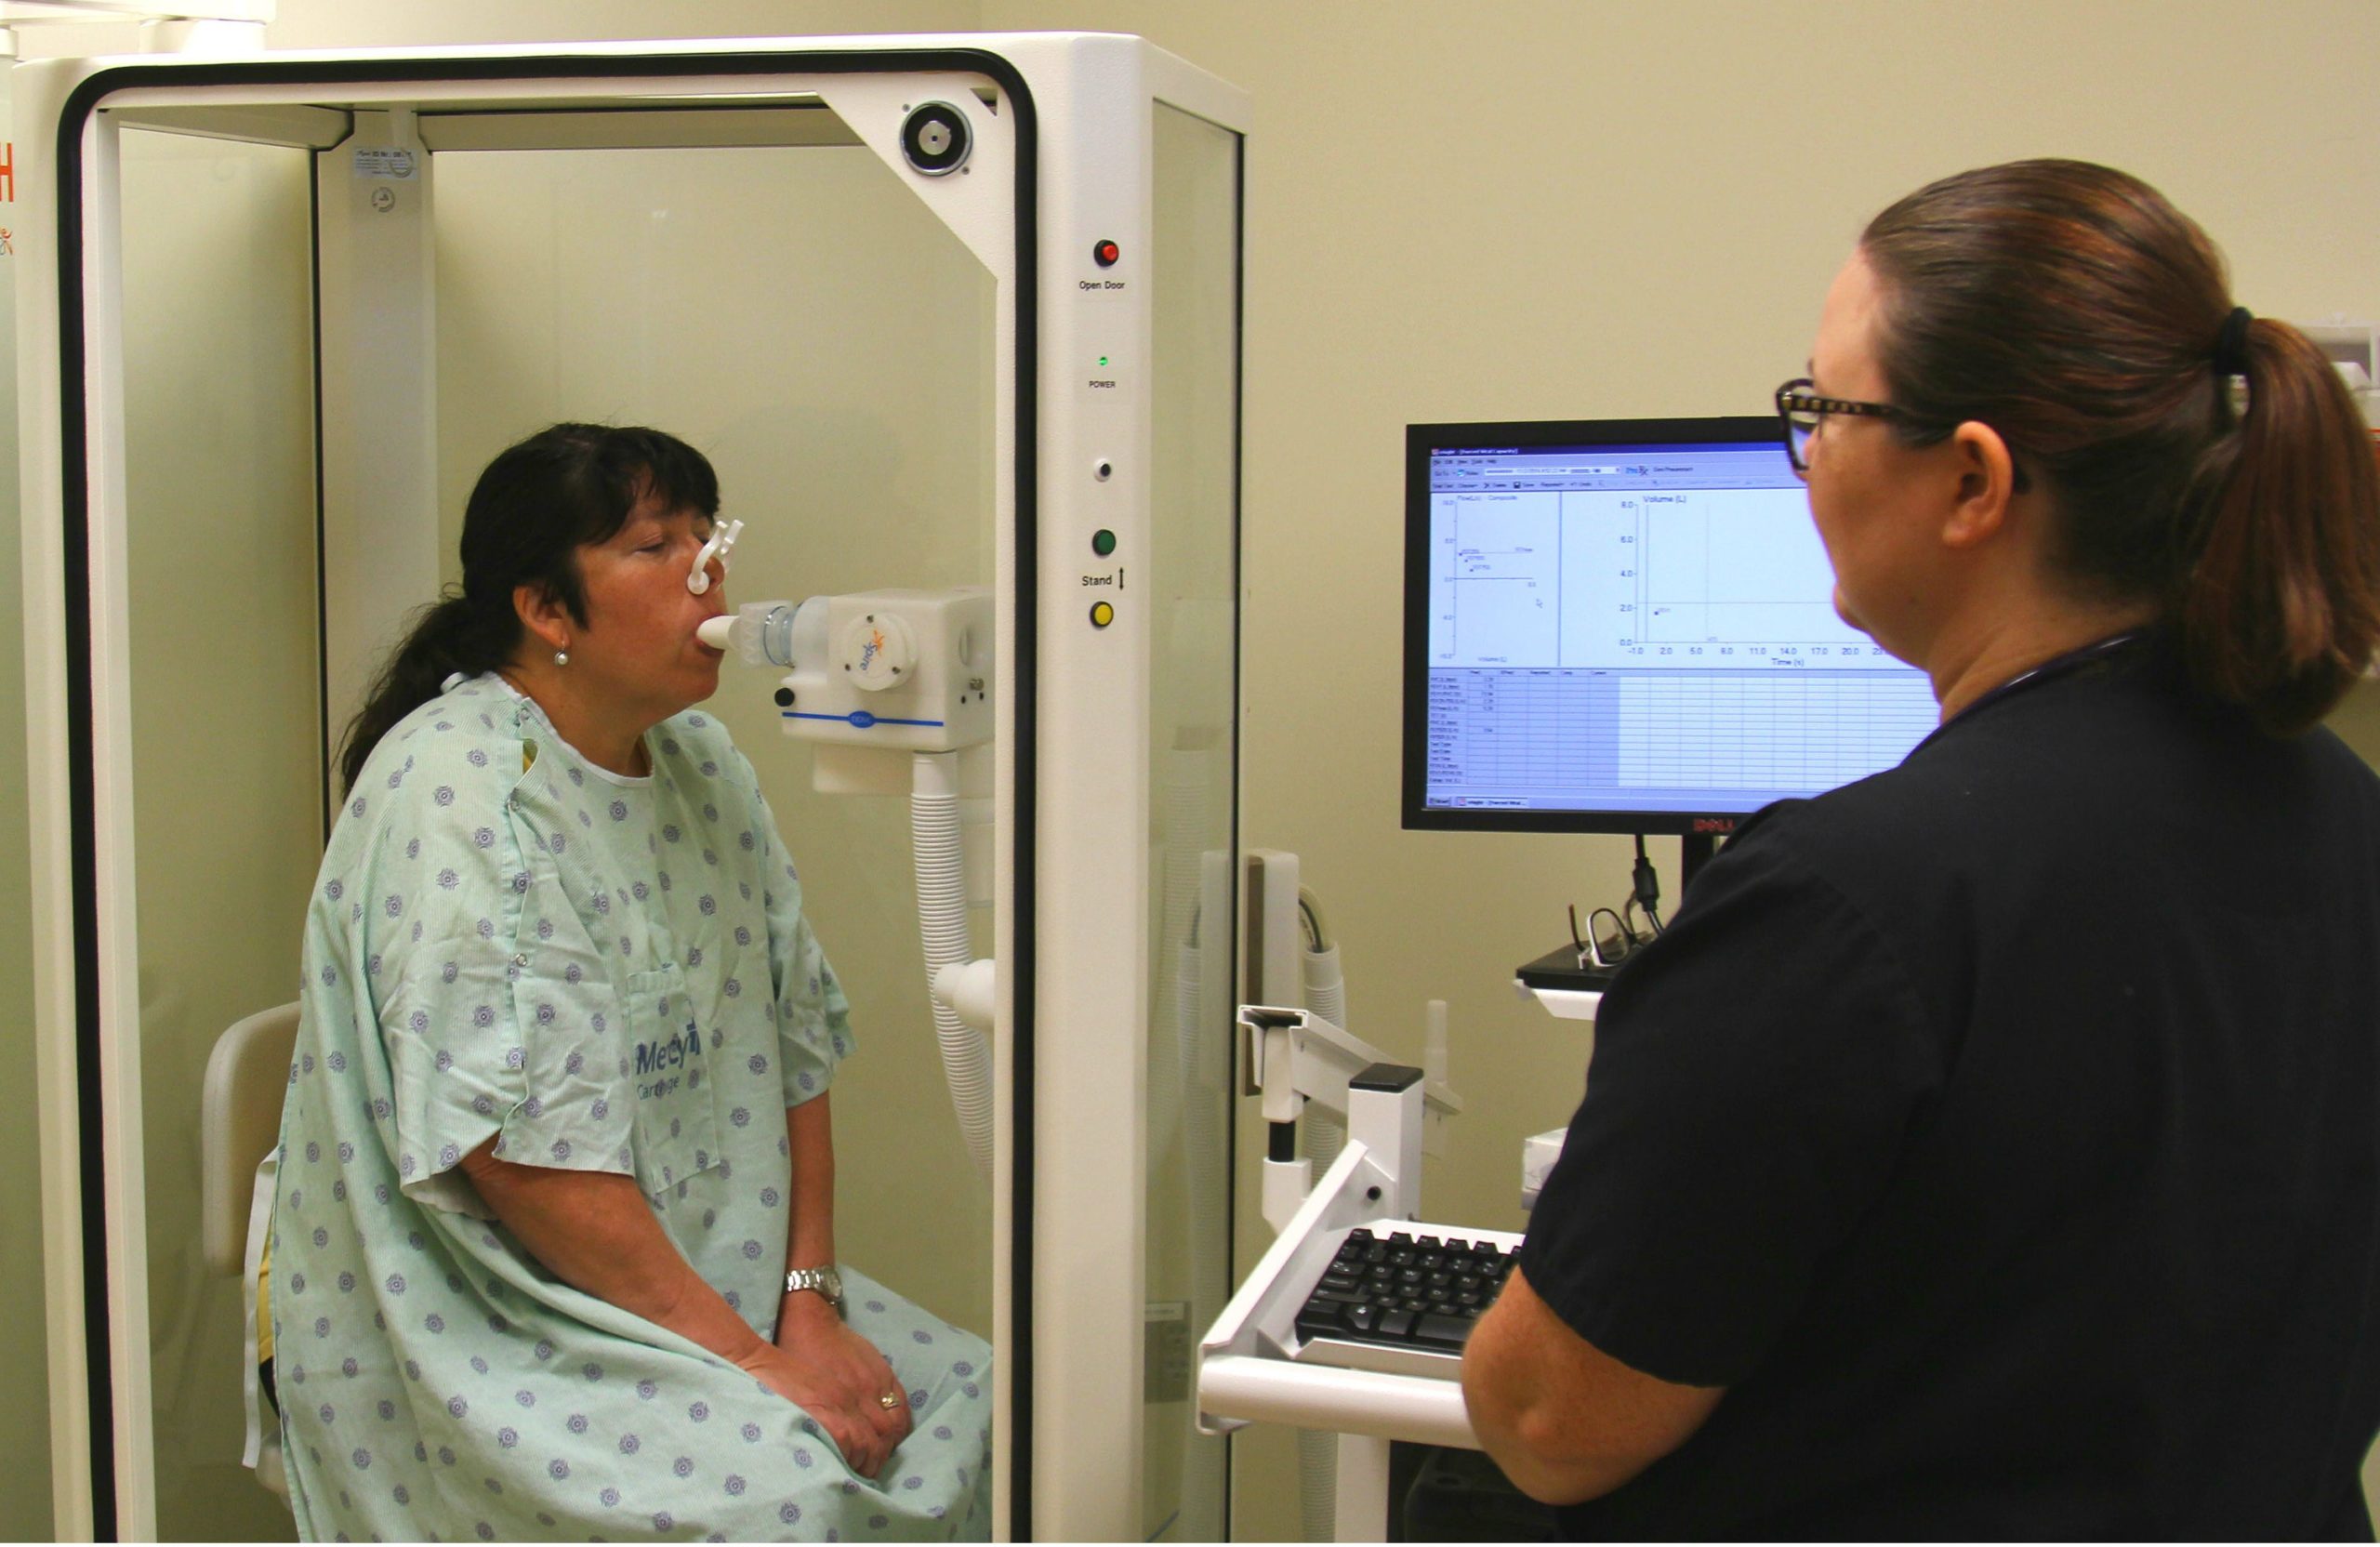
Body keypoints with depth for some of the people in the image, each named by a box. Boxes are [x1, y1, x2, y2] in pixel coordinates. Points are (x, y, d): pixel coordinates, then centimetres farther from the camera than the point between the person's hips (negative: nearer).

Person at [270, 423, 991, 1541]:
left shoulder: (700, 765, 8)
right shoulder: (457, 789, -17)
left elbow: (793, 1043, 7)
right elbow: (519, 1144, -22)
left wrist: (809, 1305, -5)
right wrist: (751, 1360, -20)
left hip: (700, 1275, 8)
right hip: (471, 1330, -7)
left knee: (962, 1402, -5)